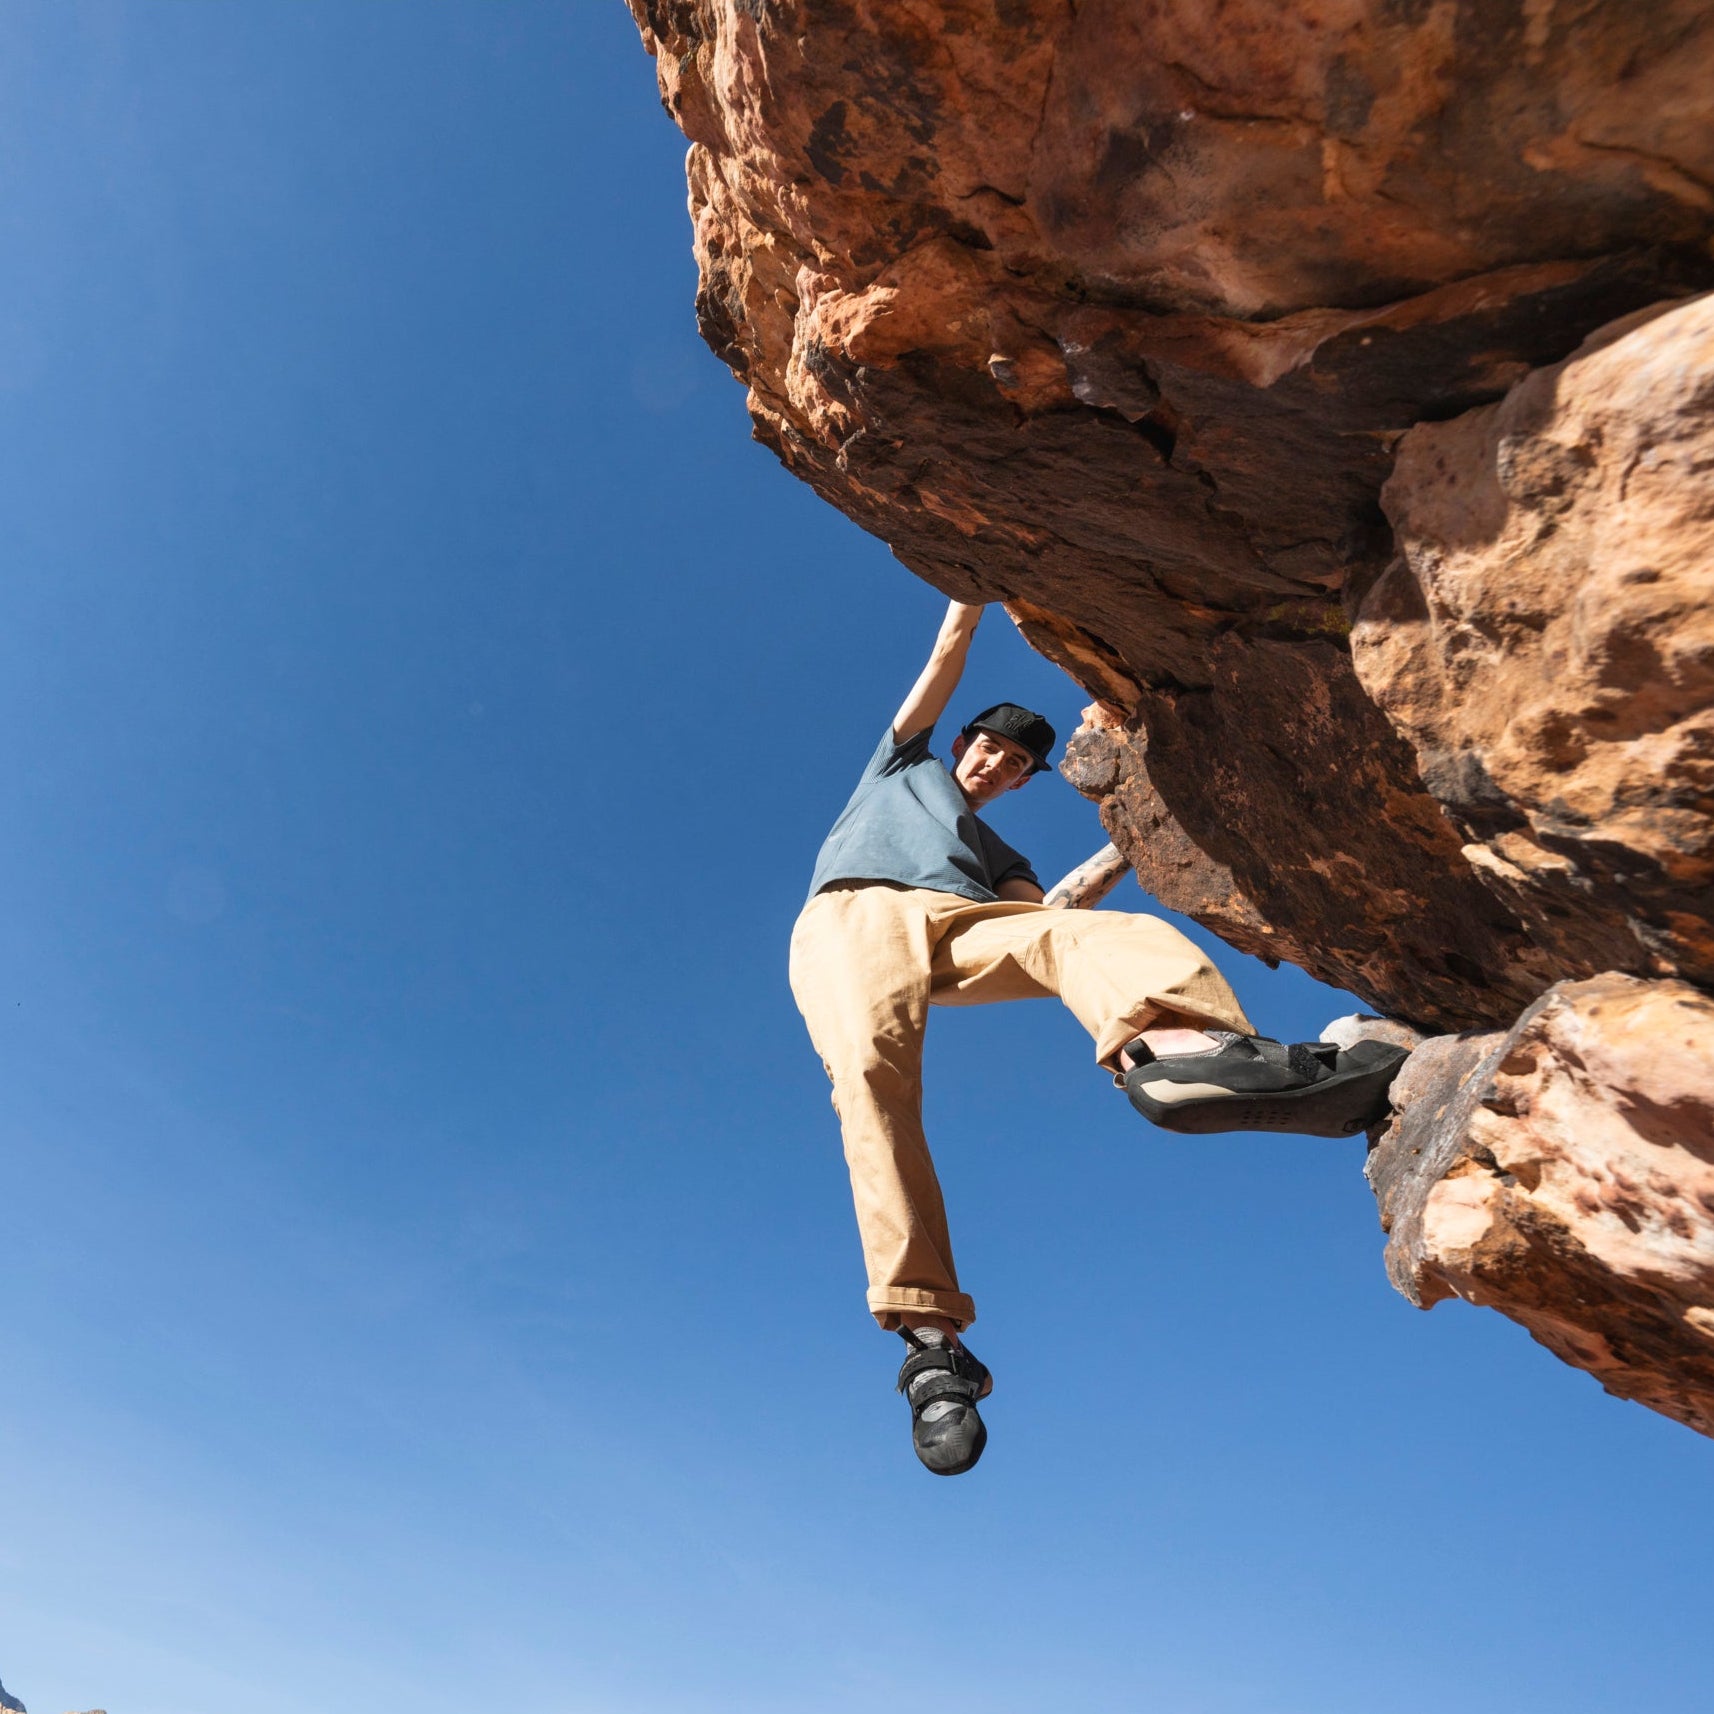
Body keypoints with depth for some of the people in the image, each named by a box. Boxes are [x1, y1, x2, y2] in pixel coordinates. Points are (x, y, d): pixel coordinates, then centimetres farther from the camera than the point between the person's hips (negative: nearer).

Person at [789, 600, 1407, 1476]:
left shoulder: (999, 854, 41)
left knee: (1102, 932, -28)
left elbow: (1047, 913, 19)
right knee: (870, 1067, -33)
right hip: (854, 914, -2)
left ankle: (1171, 1043, -63)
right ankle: (928, 1333, -41)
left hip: (965, 918, 3)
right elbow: (947, 656, 36)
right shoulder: (902, 767, 38)